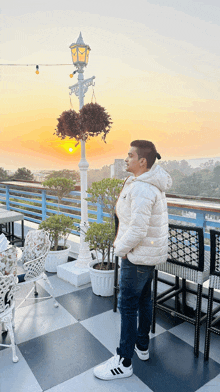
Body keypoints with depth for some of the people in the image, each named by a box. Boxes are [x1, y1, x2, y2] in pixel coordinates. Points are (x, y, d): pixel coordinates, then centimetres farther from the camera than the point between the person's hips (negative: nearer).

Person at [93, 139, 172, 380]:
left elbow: (138, 229, -29)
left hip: (139, 255, -10)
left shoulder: (141, 189, -25)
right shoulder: (153, 184, 8)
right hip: (151, 252, 10)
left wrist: (120, 248, -13)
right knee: (143, 299, 21)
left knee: (127, 305, 3)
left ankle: (124, 362, 19)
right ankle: (142, 346, 40)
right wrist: (122, 242, 14)